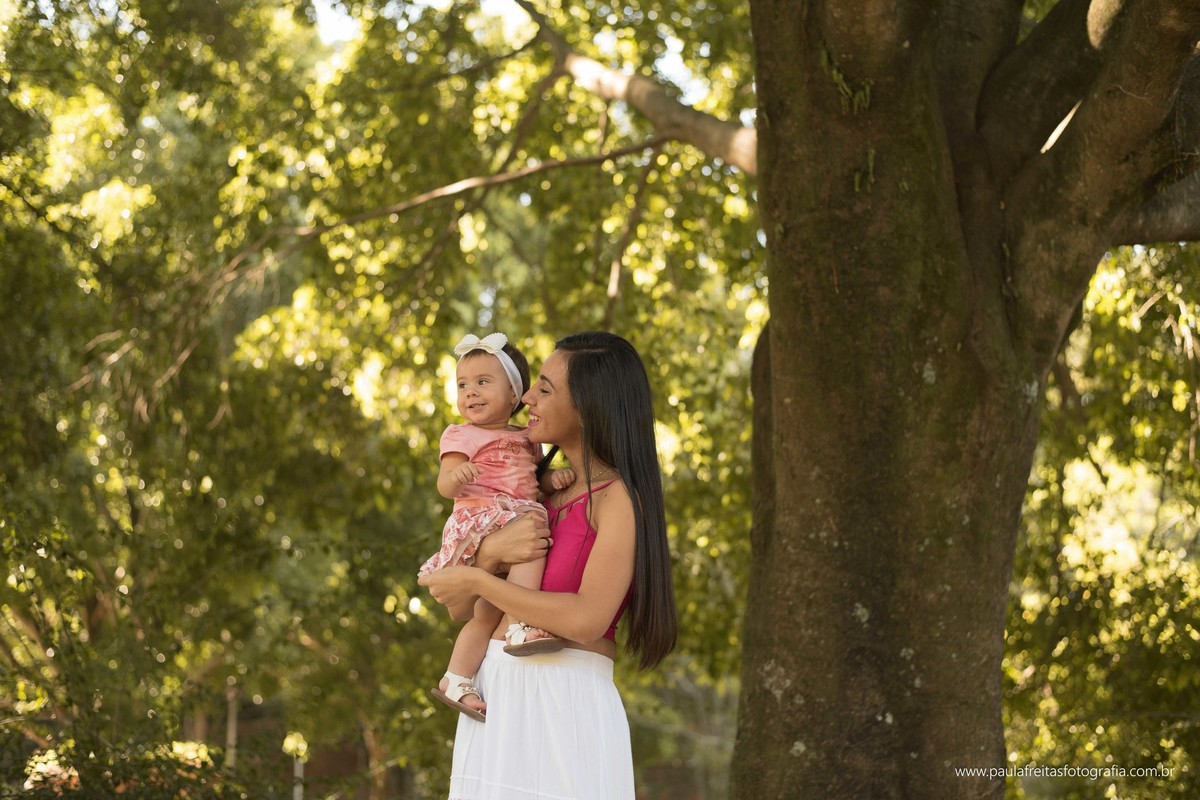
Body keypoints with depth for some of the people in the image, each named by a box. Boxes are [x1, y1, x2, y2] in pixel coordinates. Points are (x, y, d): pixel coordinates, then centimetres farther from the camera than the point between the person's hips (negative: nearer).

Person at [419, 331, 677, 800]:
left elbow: (586, 620, -20)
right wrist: (492, 551, -10)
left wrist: (476, 579, -11)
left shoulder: (618, 497, -7)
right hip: (495, 700, 7)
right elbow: (458, 606, 12)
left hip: (562, 707, -7)